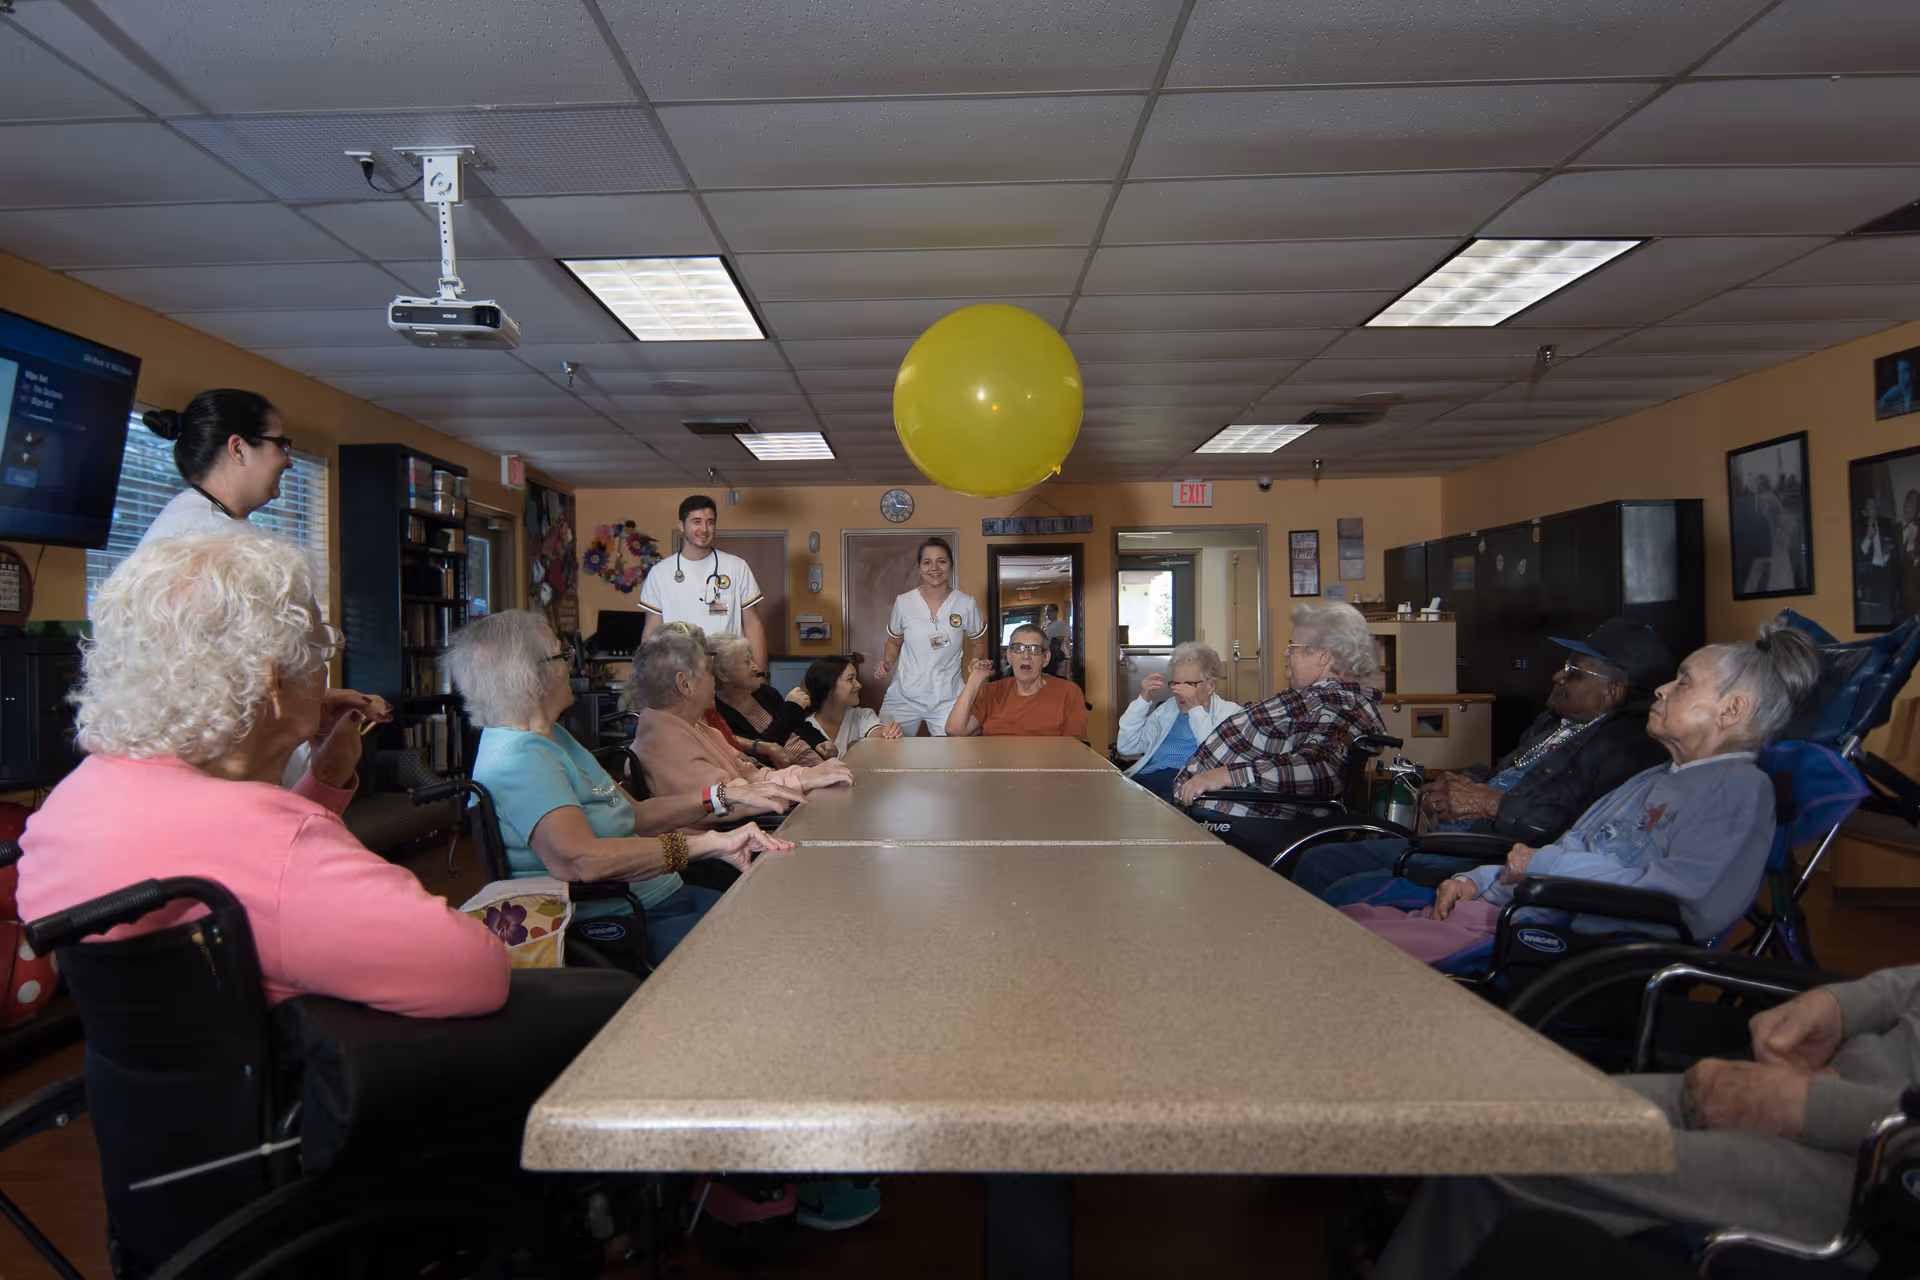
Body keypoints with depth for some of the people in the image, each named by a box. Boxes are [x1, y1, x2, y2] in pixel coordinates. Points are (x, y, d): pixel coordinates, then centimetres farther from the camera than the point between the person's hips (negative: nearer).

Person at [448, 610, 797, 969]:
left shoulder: (552, 738, 15)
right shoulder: (518, 759, -18)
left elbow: (634, 816, 16)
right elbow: (577, 859, -34)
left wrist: (724, 796, 6)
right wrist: (706, 844, -34)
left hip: (659, 897, 10)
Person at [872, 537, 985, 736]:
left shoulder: (967, 604, -3)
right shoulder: (904, 602, -2)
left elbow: (978, 644, 12)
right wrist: (887, 663, -4)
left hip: (948, 698, 0)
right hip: (904, 696, 0)